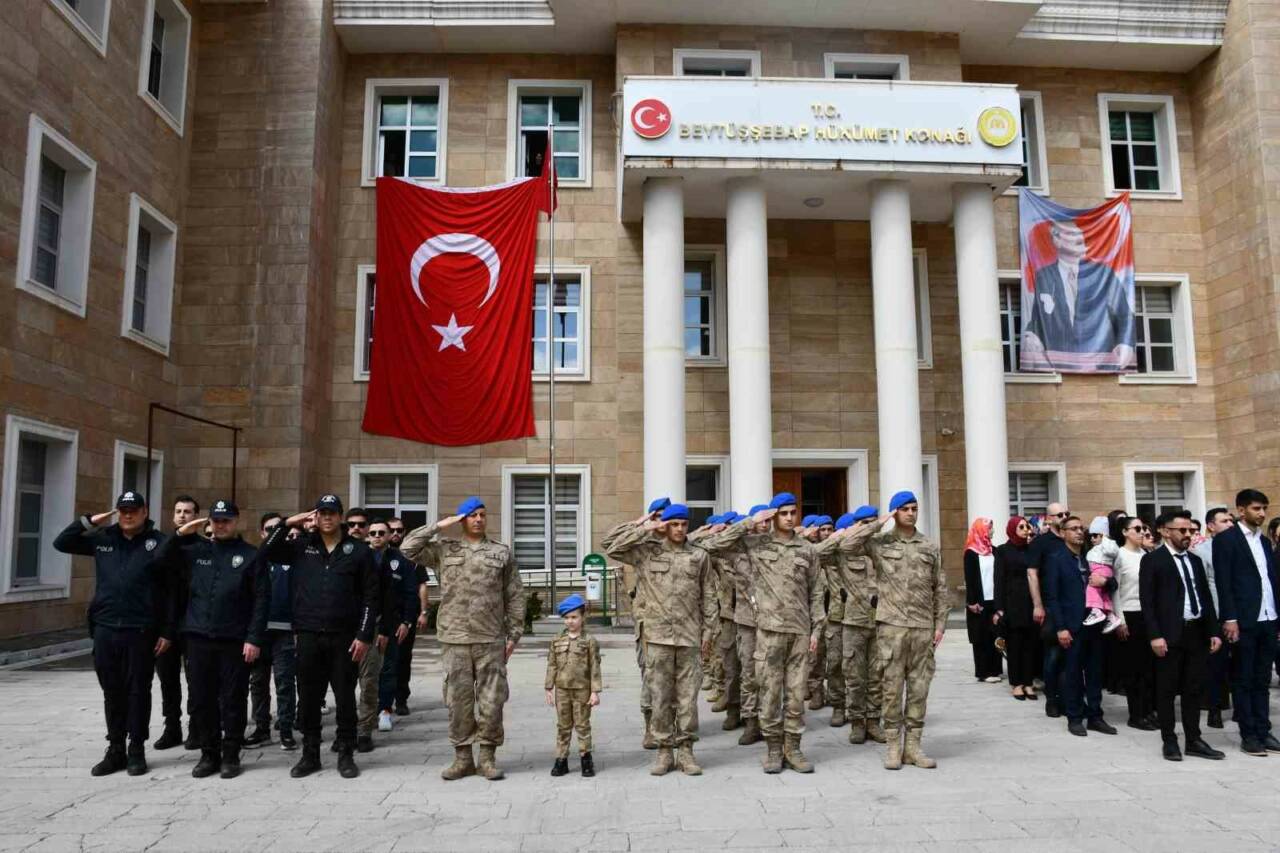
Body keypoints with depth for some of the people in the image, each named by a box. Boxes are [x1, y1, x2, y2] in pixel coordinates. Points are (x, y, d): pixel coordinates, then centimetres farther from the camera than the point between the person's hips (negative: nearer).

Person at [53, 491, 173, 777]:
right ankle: (115, 749, 22)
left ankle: (137, 750, 16)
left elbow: (171, 590, -5)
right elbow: (61, 542, 14)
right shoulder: (102, 539, 8)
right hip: (105, 629, 4)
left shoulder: (159, 543, -4)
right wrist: (88, 522, -1)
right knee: (112, 692, 11)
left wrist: (167, 631, -8)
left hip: (140, 631, -4)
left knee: (138, 691, 5)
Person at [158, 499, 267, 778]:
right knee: (202, 700, 9)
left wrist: (254, 638, -11)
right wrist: (180, 534, -4)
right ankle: (209, 754, 22)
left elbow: (261, 600, -4)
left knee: (233, 701, 4)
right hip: (199, 638, 3)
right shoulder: (196, 550, 11)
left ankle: (230, 756, 15)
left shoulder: (250, 555, 0)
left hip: (235, 641, -3)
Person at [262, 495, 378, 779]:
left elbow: (370, 597, -2)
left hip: (344, 637, -2)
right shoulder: (302, 546, 8)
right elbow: (267, 552, 4)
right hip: (308, 636, 2)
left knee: (345, 698, 6)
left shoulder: (358, 550, 0)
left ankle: (346, 755, 18)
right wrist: (287, 524, -2)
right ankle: (310, 754, 22)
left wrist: (364, 635, -8)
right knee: (308, 698, 9)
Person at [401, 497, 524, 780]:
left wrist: (514, 634, 3)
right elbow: (408, 548, 0)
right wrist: (439, 525, -1)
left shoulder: (502, 553, 9)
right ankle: (462, 757, 18)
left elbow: (515, 597, 8)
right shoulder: (444, 550, 10)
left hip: (491, 639, 0)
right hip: (455, 639, 0)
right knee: (458, 700, 5)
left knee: (491, 700, 1)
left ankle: (488, 757, 15)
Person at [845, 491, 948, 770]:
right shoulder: (880, 543, 3)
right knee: (892, 686, 2)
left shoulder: (930, 547, 10)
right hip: (891, 625, -2)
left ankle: (913, 745, 16)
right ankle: (893, 745, 11)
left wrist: (940, 624, 5)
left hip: (923, 627, 3)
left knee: (919, 687, 6)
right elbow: (847, 540, -14)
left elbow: (940, 589, 11)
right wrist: (878, 525, -7)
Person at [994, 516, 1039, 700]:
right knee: (1014, 644, 1)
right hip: (1012, 604, -3)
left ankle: (1028, 682, 11)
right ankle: (1016, 684, 8)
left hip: (1031, 603, 3)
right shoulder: (1003, 551, 2)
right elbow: (999, 580, -2)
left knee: (1031, 644, 3)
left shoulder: (1031, 549, 10)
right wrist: (999, 608, -9)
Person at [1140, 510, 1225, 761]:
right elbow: (1147, 601, -9)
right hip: (1170, 635, -6)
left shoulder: (1195, 560, 16)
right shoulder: (1153, 560, -4)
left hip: (1197, 632, 6)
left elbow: (1206, 597, 16)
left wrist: (1214, 631, 8)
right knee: (1167, 690, 3)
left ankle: (1194, 740, 19)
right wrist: (1155, 635, -16)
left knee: (1194, 689, 11)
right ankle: (1169, 741, 11)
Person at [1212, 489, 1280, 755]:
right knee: (1243, 680, 2)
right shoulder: (1225, 539, -5)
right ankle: (1248, 734, 7)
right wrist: (1230, 618, -16)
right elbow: (1223, 582, -10)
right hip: (1244, 620, -6)